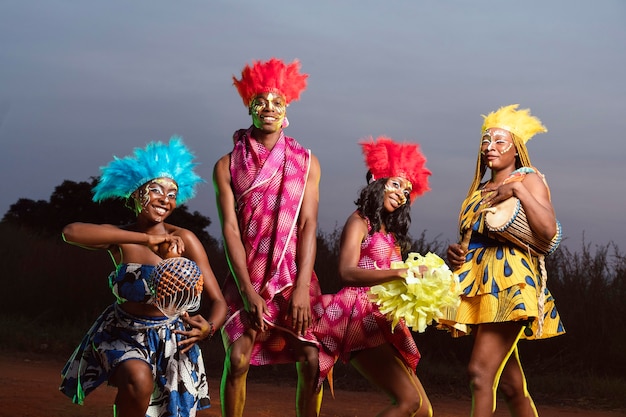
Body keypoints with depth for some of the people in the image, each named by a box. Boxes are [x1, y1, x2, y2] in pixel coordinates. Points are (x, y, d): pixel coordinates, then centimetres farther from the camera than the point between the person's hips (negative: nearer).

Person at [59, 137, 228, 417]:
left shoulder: (184, 240, -14)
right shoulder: (119, 239, -13)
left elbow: (217, 302, -14)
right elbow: (71, 232, -34)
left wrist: (208, 328, -39)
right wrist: (147, 239, -40)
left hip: (172, 340, 2)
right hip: (124, 334, -1)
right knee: (139, 380, -32)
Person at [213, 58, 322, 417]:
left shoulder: (306, 162, 4)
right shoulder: (228, 165, 2)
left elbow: (308, 226, -3)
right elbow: (230, 229, -3)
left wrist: (301, 290, -13)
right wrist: (248, 291, -13)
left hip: (295, 279, 1)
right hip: (247, 278, -1)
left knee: (311, 361, -10)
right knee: (237, 358, -17)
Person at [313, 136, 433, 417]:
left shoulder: (391, 234, 24)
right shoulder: (360, 221, 2)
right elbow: (347, 272, -15)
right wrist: (398, 273, -24)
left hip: (384, 323, 8)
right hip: (361, 316, -8)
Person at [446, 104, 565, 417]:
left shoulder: (528, 178, 2)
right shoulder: (478, 190, 21)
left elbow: (549, 230, -13)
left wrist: (519, 190, -17)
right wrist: (455, 252, 7)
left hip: (509, 283, -7)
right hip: (477, 287, 7)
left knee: (480, 371, -20)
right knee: (510, 384, 9)